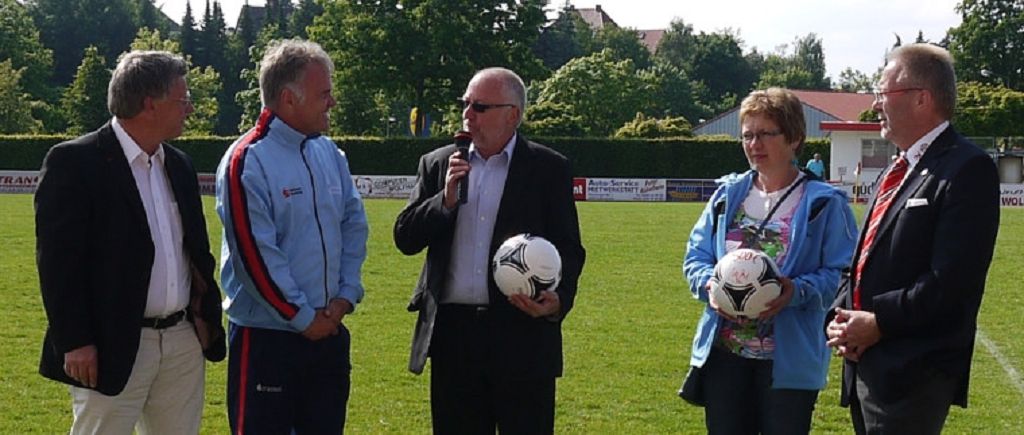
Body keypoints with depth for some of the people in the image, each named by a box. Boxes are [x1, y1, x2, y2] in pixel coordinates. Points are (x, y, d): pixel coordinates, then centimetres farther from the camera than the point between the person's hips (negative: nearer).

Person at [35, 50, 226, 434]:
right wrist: (75, 342, -17)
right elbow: (57, 259, -14)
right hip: (113, 346, -7)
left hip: (183, 341, 7)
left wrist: (206, 314, 10)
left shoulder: (179, 165, 12)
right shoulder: (74, 162, -11)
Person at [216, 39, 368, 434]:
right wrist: (303, 318, -12)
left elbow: (354, 226, 12)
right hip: (266, 338, -7)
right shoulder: (247, 161, -14)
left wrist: (346, 295, 0)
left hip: (329, 332, 7)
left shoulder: (330, 154, 8)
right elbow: (255, 253, -17)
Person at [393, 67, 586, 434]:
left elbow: (569, 250, 1)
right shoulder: (438, 164, 11)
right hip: (452, 333, 3)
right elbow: (405, 238, 6)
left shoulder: (549, 169, 2)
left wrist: (557, 301, -18)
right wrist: (446, 199, -9)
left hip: (523, 333, -3)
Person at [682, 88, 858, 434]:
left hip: (789, 360, -4)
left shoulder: (824, 204, -3)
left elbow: (840, 272, -8)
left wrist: (798, 291, -26)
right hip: (723, 353, 4)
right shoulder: (728, 194, 10)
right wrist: (710, 283, -13)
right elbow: (695, 256, 10)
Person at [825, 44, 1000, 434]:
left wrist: (878, 323, -16)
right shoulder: (897, 172, 18)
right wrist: (842, 319, 3)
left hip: (914, 374, -9)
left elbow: (952, 280, -20)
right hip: (865, 365, 9)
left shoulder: (966, 170, -12)